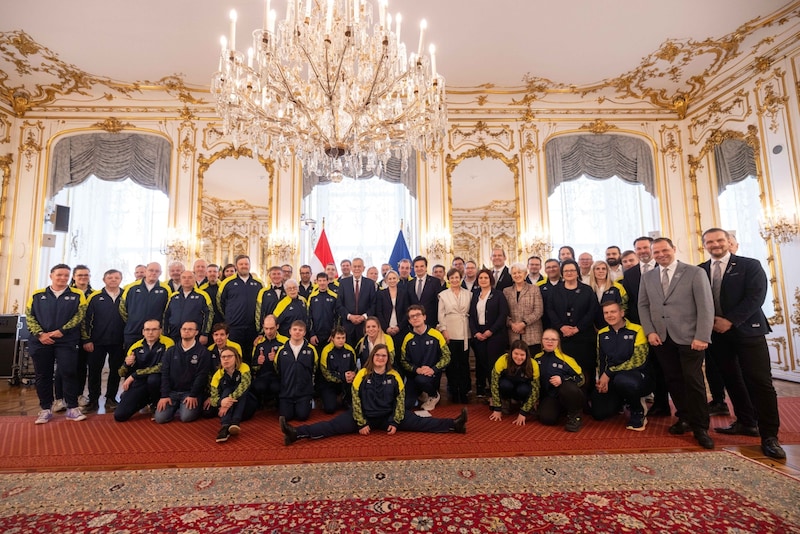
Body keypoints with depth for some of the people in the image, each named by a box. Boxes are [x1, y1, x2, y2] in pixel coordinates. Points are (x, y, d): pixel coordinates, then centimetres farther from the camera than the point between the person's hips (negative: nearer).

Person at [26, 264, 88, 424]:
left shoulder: (77, 295, 3)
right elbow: (29, 316, 4)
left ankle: (72, 408, 6)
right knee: (43, 375, 9)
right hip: (41, 341, 2)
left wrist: (61, 331, -14)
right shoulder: (37, 295, 9)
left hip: (67, 341, -2)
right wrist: (40, 334, -9)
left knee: (69, 373, -3)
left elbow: (80, 315, -4)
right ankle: (45, 409, 21)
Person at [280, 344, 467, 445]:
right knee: (333, 425, -15)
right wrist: (361, 423, -12)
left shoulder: (394, 376, -1)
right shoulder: (362, 375, -4)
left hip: (388, 417, 1)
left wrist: (395, 422, -8)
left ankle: (453, 425, -12)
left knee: (418, 422, -11)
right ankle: (297, 433, -24)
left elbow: (400, 400, 0)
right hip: (364, 417, 0)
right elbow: (356, 400, -6)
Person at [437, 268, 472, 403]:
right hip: (449, 333, -1)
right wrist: (444, 330, -6)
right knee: (451, 362, 4)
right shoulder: (443, 295, 3)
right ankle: (453, 392, 17)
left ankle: (464, 392, 18)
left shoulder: (468, 294, 7)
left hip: (464, 333, 1)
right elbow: (441, 314, 1)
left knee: (464, 362, 5)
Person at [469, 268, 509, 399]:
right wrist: (475, 332, -4)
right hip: (478, 334, 3)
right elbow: (471, 315, 8)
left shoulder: (498, 294, -1)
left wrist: (490, 331, -13)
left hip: (494, 334, -3)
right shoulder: (475, 295, 11)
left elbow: (503, 314, -8)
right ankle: (480, 390, 16)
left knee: (493, 363, -4)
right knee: (480, 362, 5)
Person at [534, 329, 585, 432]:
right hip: (550, 397, 4)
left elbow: (581, 378, -7)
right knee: (546, 418, -25)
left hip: (567, 395, -3)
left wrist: (563, 379, -23)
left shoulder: (566, 359, -9)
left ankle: (575, 416, -10)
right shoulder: (537, 358, 4)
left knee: (568, 388, -39)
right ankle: (561, 410, 13)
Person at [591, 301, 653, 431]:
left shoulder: (636, 330, -11)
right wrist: (602, 379, -6)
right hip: (611, 380, 5)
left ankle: (638, 410, -8)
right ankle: (623, 401, 28)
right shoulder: (602, 334, 5)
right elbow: (601, 360, 11)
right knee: (599, 414, -3)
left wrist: (609, 373, -19)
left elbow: (638, 360, -18)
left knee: (621, 380, -41)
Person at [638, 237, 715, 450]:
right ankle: (684, 418, 25)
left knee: (693, 381, -1)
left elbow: (706, 306, -6)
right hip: (661, 338, 4)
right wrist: (650, 332, -1)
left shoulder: (695, 273, -2)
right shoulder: (647, 277, 10)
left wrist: (702, 337, -13)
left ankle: (700, 428, 14)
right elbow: (643, 306, 10)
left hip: (688, 337, -3)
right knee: (673, 380, 9)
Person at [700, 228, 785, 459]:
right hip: (716, 333, 3)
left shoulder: (750, 265, -1)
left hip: (747, 330, -3)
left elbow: (756, 297, -10)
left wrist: (730, 321, -16)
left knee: (760, 382, -3)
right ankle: (746, 422, 25)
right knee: (731, 380, 11)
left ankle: (769, 436, 6)